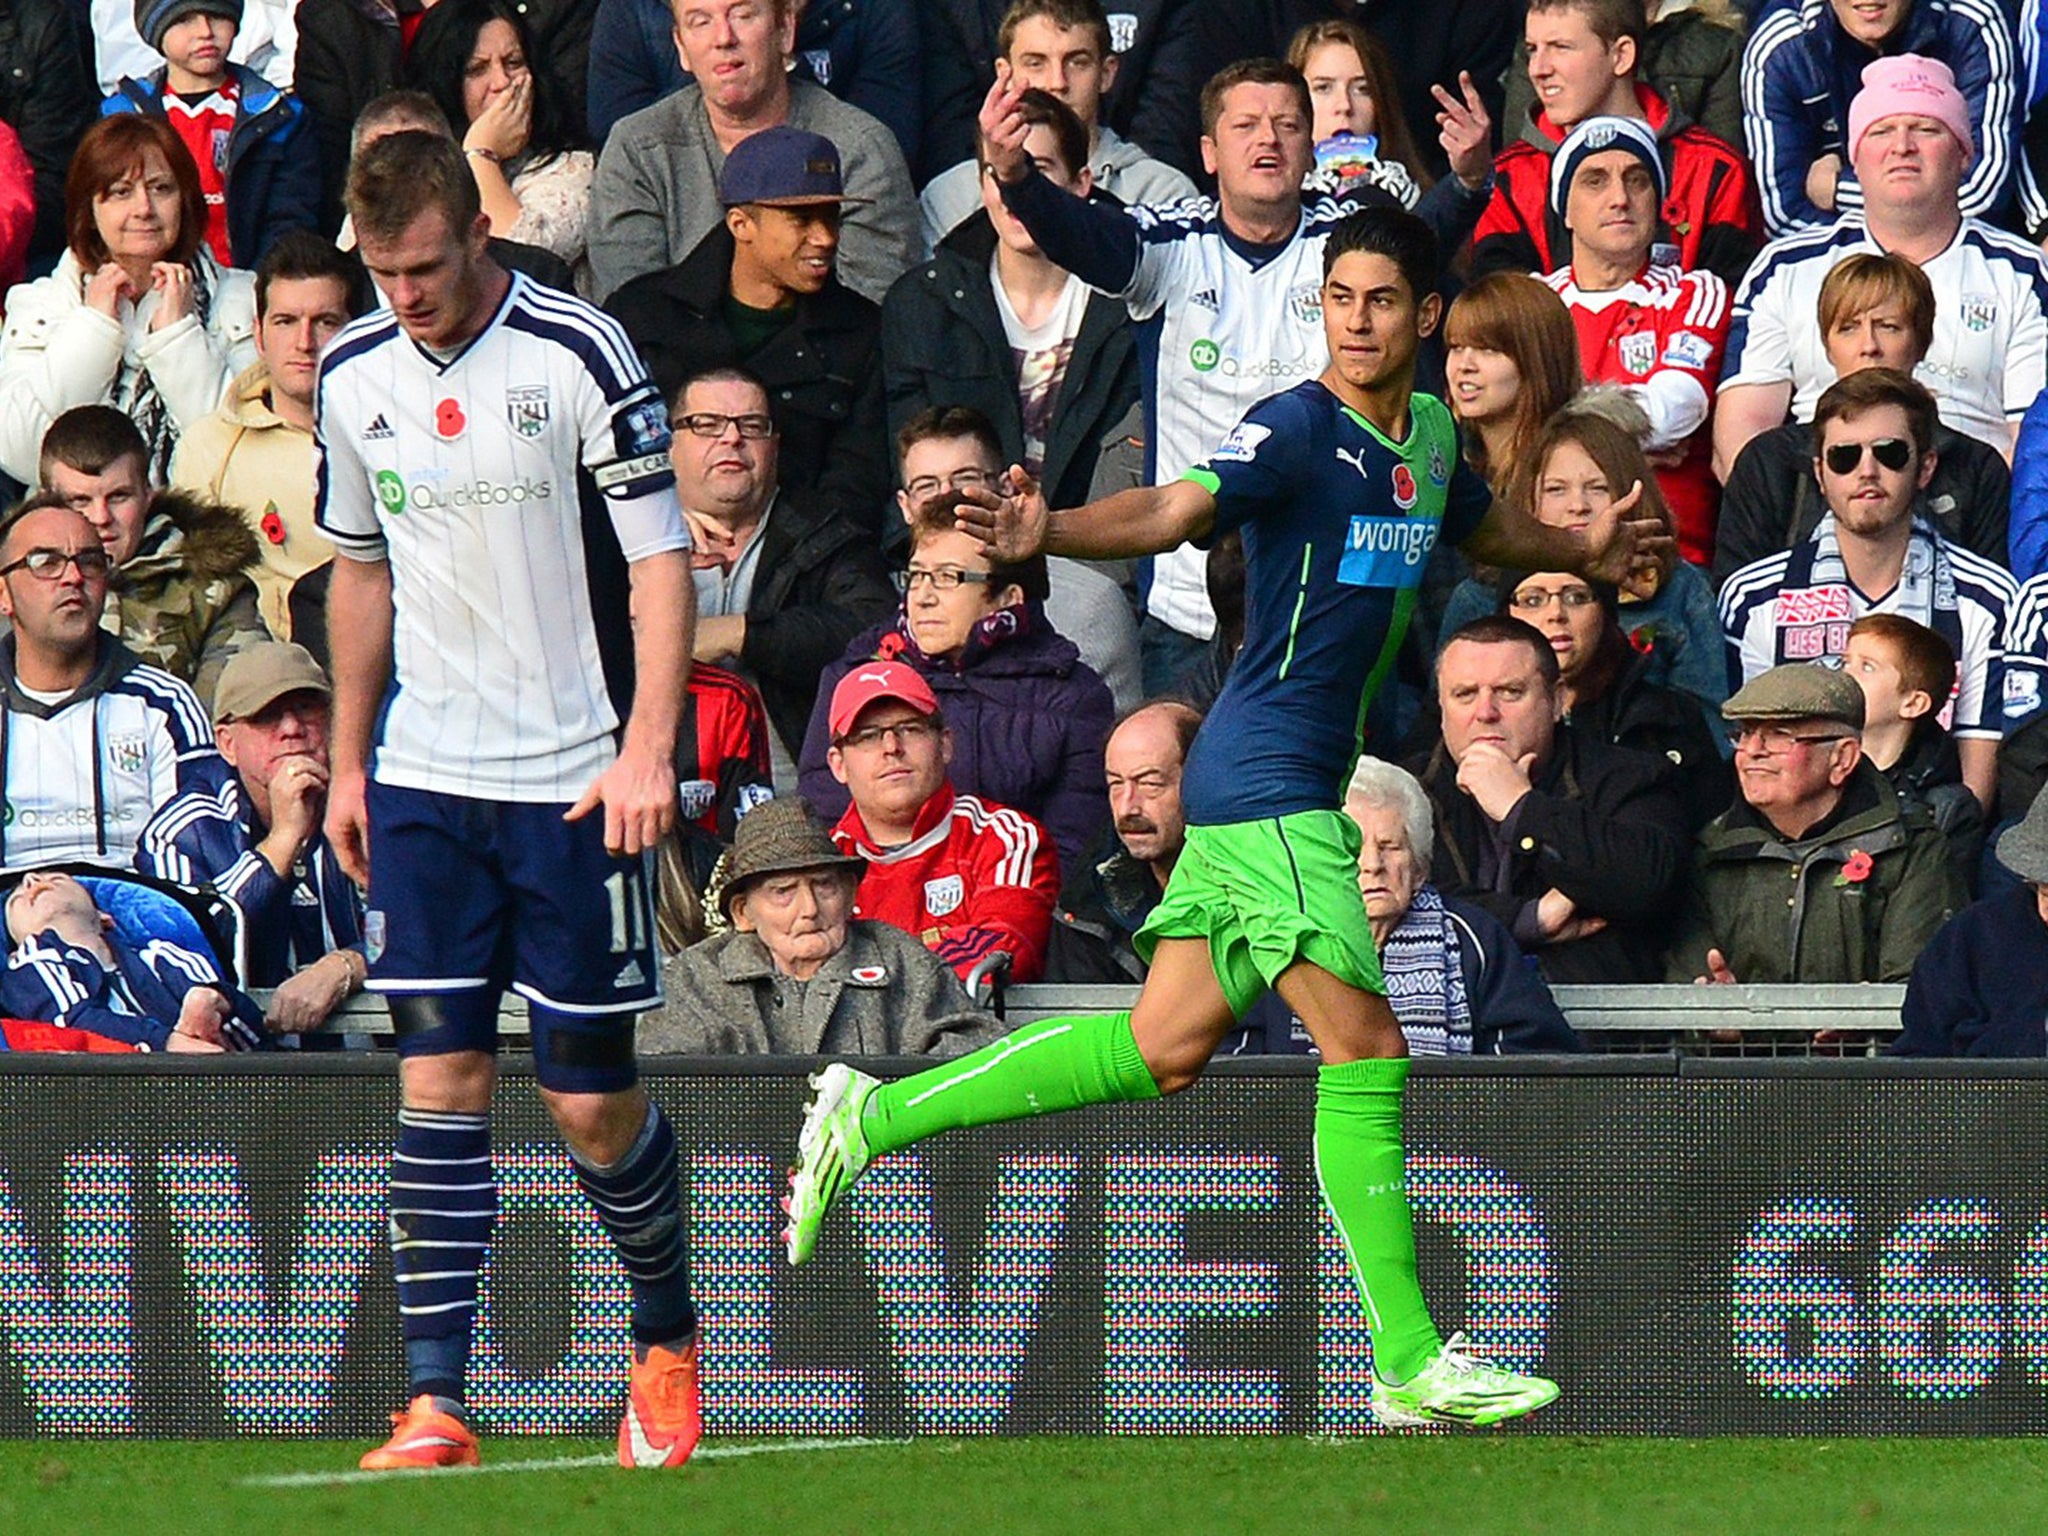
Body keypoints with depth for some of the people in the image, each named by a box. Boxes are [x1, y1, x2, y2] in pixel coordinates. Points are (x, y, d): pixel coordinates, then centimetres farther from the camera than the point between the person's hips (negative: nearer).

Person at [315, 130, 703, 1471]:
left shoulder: (578, 354, -10)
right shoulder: (354, 378, 5)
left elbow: (659, 558, -8)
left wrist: (649, 745, -18)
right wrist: (348, 761, 18)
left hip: (576, 780, -4)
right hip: (424, 780, 4)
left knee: (591, 1099, 0)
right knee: (440, 1077, -4)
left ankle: (668, 1342, 26)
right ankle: (436, 1403, -6)